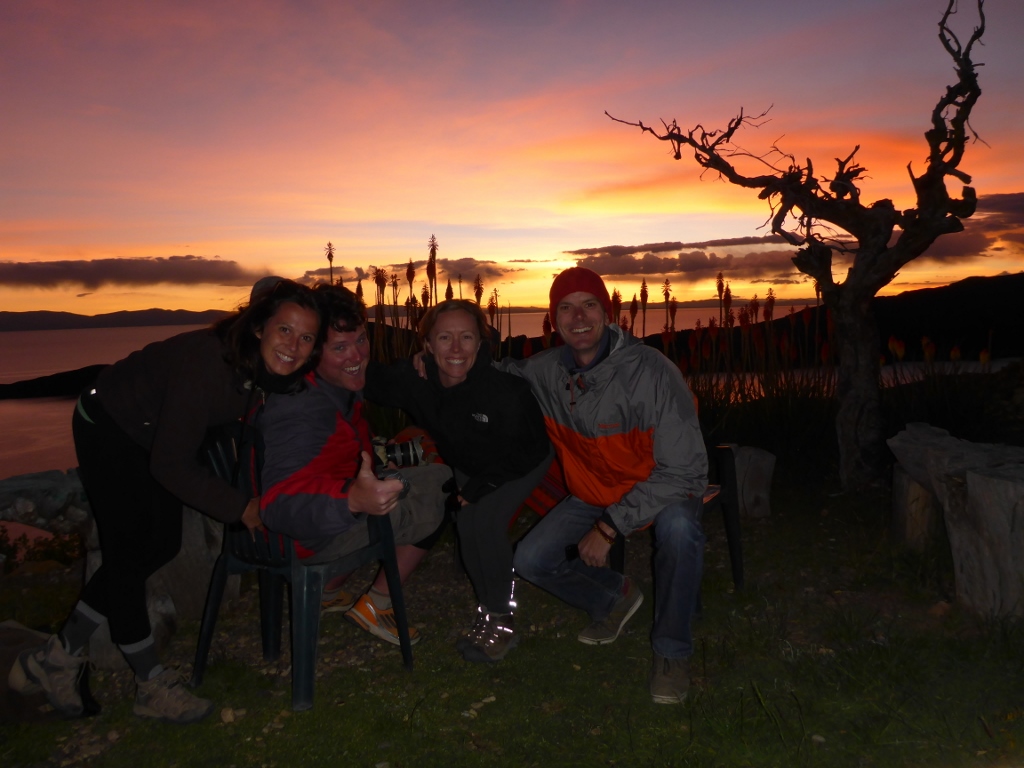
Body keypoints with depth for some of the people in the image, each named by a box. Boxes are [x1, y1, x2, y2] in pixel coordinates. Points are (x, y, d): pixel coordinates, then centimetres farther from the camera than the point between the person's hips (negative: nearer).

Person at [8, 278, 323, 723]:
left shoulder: (279, 370, -18)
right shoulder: (207, 362, -39)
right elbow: (171, 465, -34)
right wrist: (240, 508, -30)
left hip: (160, 436, 8)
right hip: (109, 429, -8)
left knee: (162, 547, 11)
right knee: (130, 556, -2)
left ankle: (55, 658, 26)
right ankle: (152, 686, 14)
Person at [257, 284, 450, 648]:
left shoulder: (338, 385, -2)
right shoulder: (300, 410, -31)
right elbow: (278, 504, -41)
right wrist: (352, 499, -56)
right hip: (307, 536, -9)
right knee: (435, 497, -14)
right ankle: (375, 606, 4)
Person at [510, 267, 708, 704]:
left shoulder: (649, 371, -27)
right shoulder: (545, 372, -10)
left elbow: (682, 469, -27)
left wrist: (610, 527, -27)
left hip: (660, 489, -5)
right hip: (593, 494, 5)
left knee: (677, 526, -37)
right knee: (531, 560, -7)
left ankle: (672, 651, -11)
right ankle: (614, 598, 23)